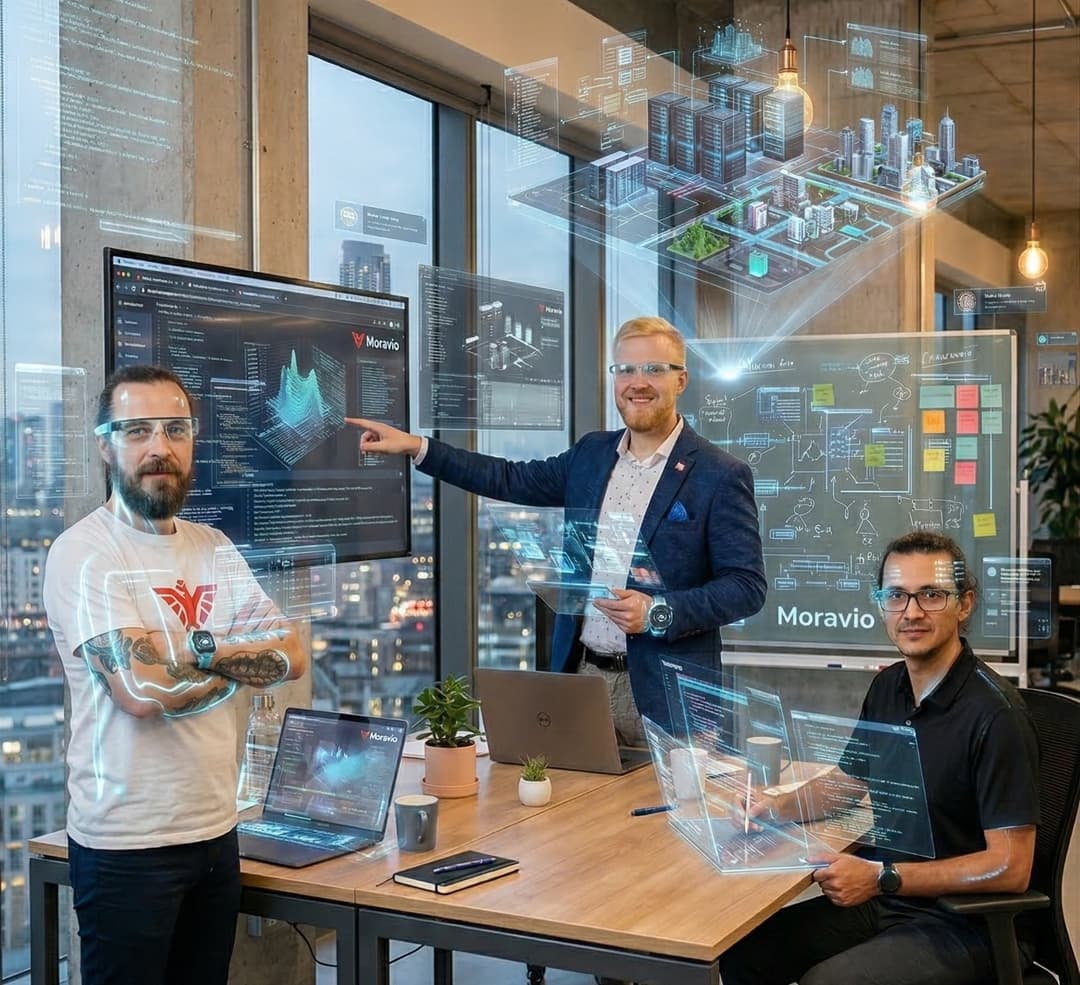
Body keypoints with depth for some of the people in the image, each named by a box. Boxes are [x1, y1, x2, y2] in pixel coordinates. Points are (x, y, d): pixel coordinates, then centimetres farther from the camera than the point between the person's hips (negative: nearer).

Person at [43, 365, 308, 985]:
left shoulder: (215, 549, 8)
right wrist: (241, 663, -7)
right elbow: (141, 690, -22)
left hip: (217, 830, 6)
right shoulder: (84, 553, -12)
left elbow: (293, 656, 0)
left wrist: (200, 649, -16)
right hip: (128, 846, -6)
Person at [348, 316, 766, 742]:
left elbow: (747, 585, -9)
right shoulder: (591, 453, 10)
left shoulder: (721, 475, -8)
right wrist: (417, 447, 10)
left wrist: (658, 612, -21)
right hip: (580, 674, 5)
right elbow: (512, 480, 16)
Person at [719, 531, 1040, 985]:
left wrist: (882, 878, -23)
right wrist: (778, 806, 0)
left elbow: (1010, 867, -22)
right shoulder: (888, 686, 4)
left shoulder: (995, 713, -21)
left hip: (962, 921, -7)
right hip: (880, 896, 7)